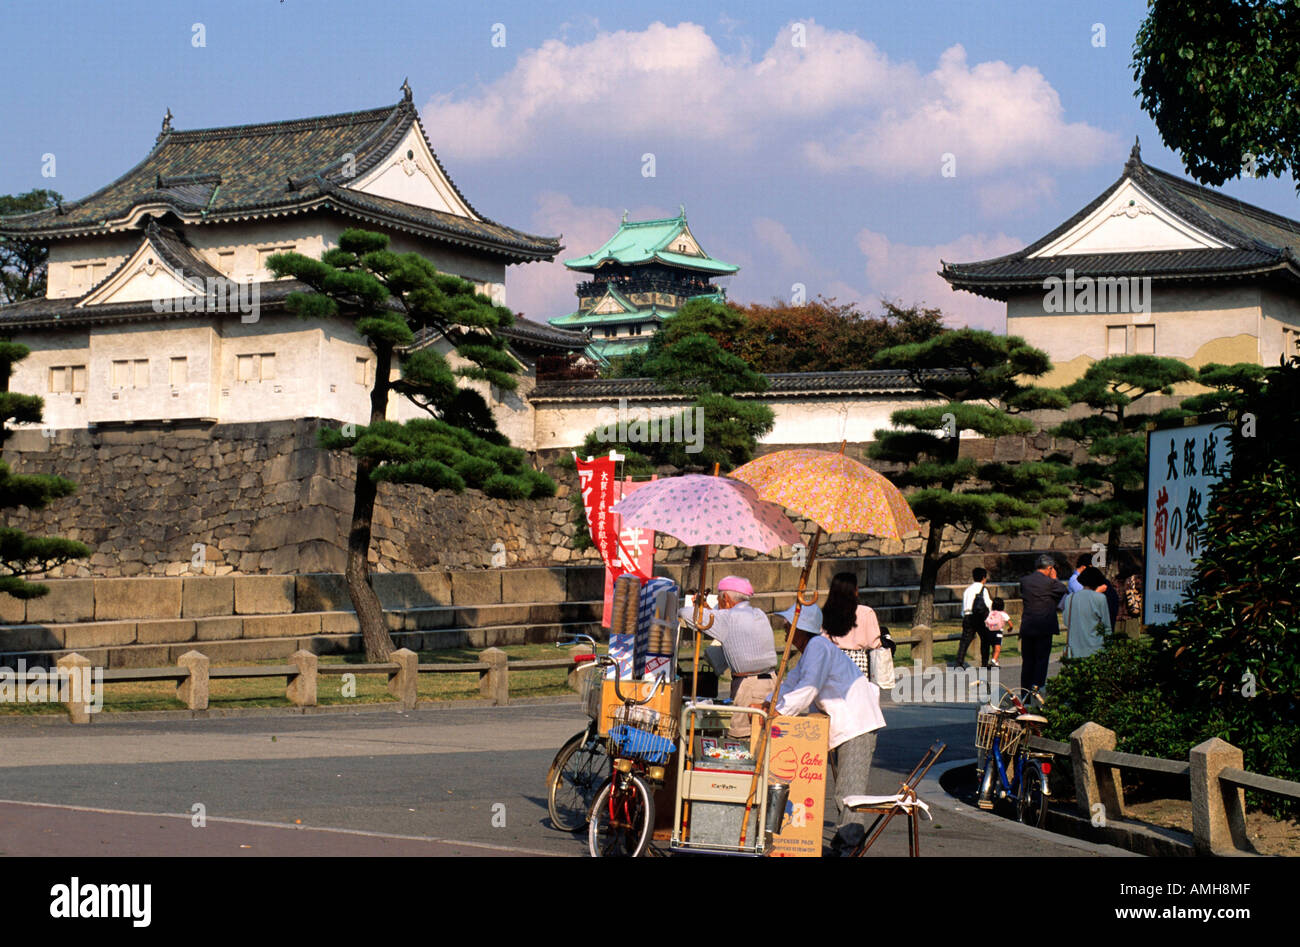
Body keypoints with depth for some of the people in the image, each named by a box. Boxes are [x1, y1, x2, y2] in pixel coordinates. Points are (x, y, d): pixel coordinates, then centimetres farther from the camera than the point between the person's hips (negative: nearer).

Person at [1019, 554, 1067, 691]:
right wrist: (1054, 578, 13)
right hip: (1044, 628, -5)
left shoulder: (1024, 581, 4)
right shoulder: (1049, 582, -11)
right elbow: (1064, 590, 1)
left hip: (1026, 628, 5)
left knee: (1027, 661, 11)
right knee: (1041, 660, 1)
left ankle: (1025, 691, 13)